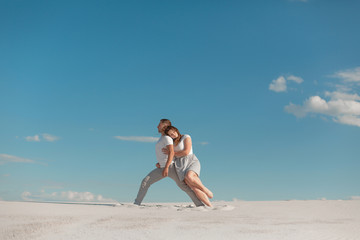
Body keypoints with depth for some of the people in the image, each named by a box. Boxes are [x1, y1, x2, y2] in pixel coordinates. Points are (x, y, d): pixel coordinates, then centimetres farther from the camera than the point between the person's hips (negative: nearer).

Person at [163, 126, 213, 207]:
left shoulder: (186, 137, 6)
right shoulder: (173, 143, 25)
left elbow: (186, 152, -6)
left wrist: (171, 152, -2)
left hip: (191, 161, -4)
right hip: (180, 165, 4)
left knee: (189, 176, -38)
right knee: (193, 186, -21)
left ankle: (206, 190, -16)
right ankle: (210, 206, -22)